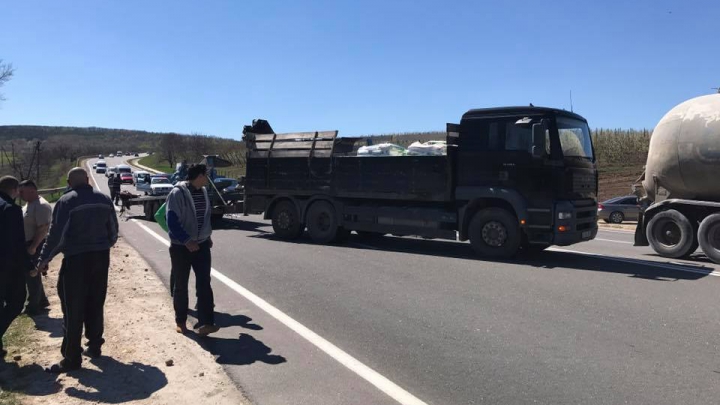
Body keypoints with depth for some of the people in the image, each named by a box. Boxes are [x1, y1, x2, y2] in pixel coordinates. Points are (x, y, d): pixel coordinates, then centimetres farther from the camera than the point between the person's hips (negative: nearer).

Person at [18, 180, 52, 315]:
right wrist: (29, 246, 16)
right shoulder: (29, 204, 12)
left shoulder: (41, 206, -20)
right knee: (30, 274, 17)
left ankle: (33, 307, 10)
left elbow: (43, 229, -25)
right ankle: (42, 301, 28)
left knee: (32, 275, -1)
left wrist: (33, 247, -26)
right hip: (27, 245, 10)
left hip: (36, 246, -10)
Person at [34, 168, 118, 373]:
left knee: (73, 310, 0)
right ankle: (94, 346, 25)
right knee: (95, 305, 16)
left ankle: (72, 358, 3)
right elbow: (113, 229, 14)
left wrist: (43, 259, -7)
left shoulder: (66, 202, -10)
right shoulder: (104, 199, 8)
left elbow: (56, 234, -14)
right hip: (100, 257, 6)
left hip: (76, 259, -6)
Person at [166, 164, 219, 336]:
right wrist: (186, 240, -22)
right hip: (181, 246, -5)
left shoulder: (203, 191, 7)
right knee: (180, 285, 7)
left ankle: (205, 323, -4)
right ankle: (180, 321, 22)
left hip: (201, 245, 5)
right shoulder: (178, 193, -15)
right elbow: (172, 221, -18)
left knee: (204, 284, -3)